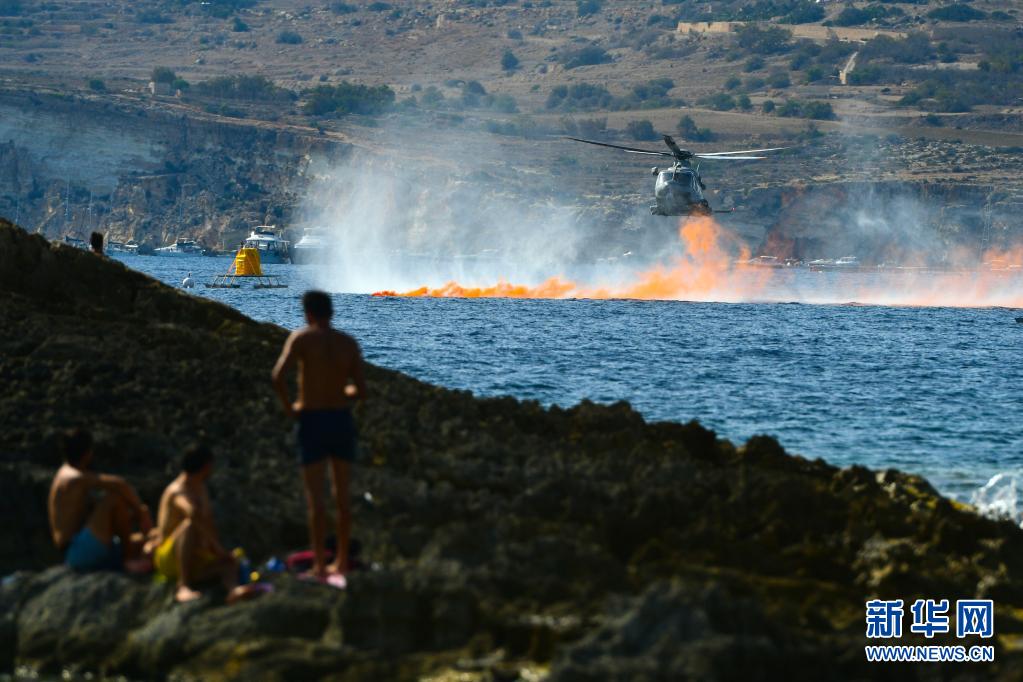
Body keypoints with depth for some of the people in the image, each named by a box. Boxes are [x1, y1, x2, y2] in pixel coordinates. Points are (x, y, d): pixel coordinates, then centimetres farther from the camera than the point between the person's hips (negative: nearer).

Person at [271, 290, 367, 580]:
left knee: (316, 498, -1)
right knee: (342, 495, 14)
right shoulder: (349, 343, 2)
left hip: (312, 422, -4)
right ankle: (342, 562, 20)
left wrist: (288, 406, -5)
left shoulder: (301, 338, -8)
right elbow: (361, 391, 1)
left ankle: (319, 565, -2)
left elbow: (278, 376, -22)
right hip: (342, 419, 4)